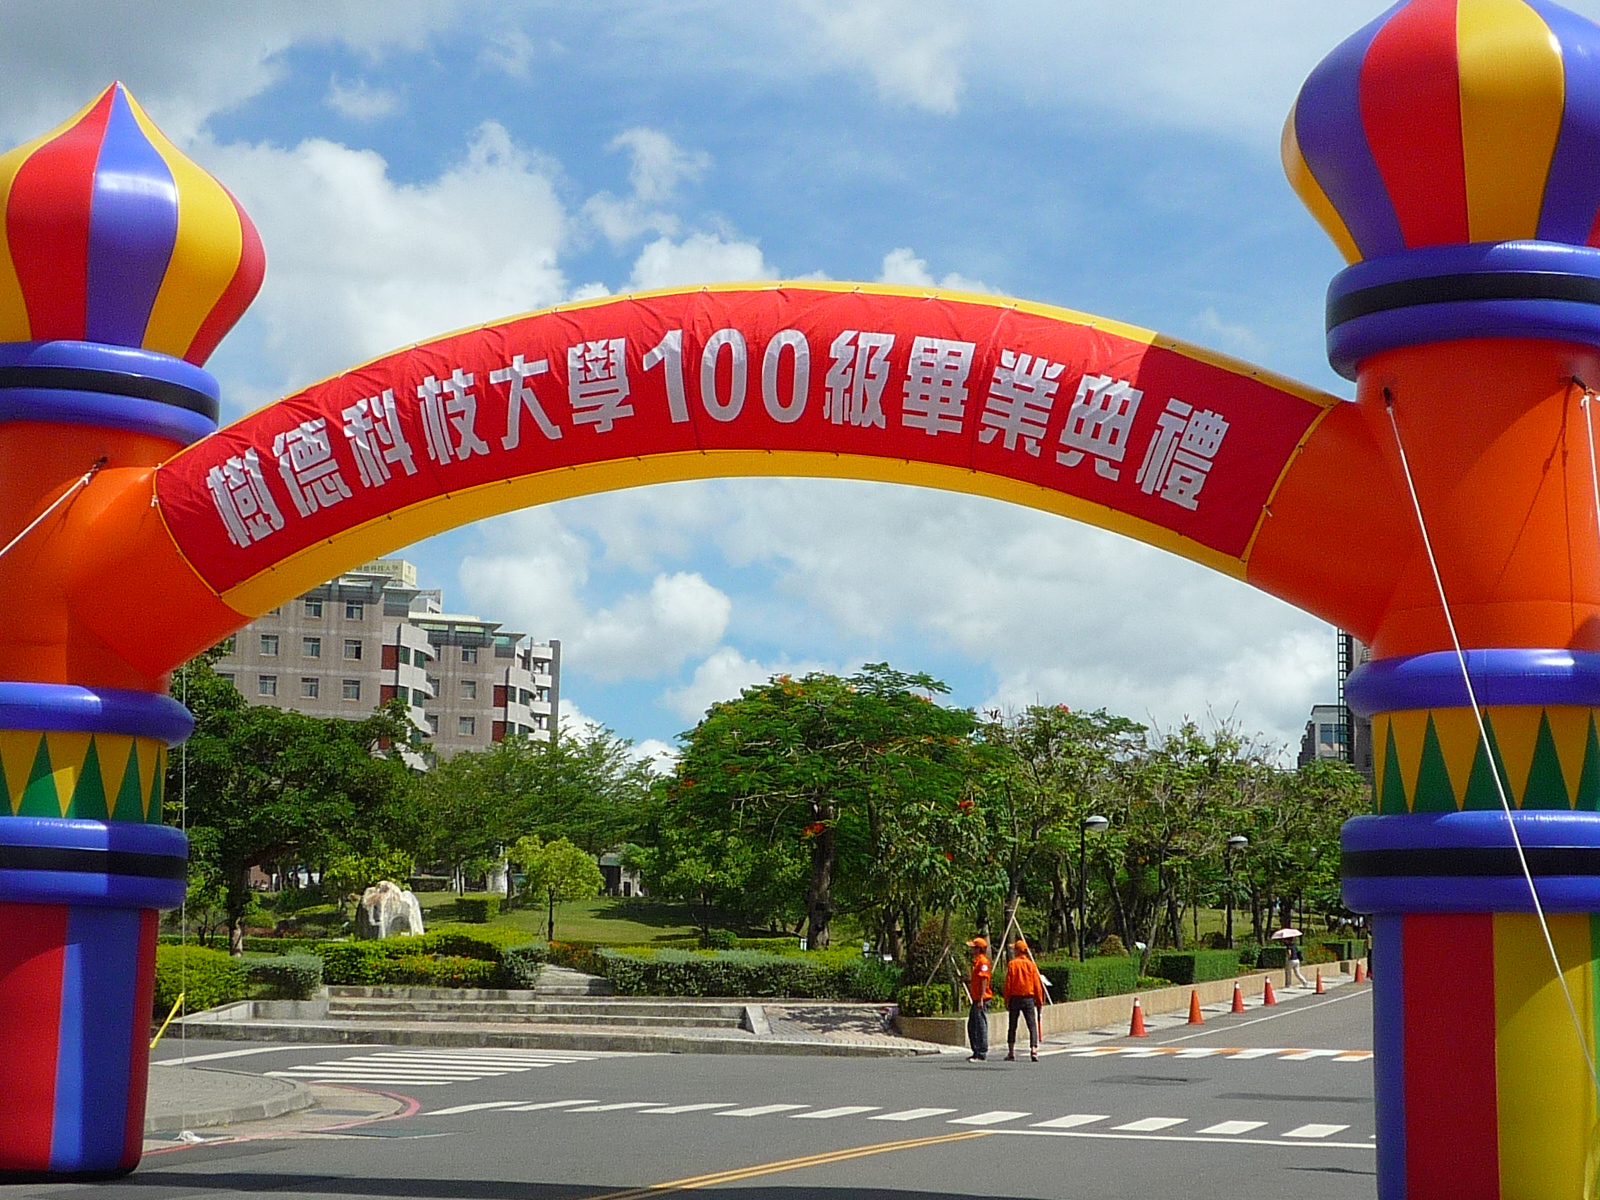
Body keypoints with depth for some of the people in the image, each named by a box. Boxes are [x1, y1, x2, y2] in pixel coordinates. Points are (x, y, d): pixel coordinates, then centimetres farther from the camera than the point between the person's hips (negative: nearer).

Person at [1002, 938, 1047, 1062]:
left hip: (1015, 998, 0)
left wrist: (1007, 1001, 2)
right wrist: (1040, 1001, 8)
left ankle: (1011, 1052, 12)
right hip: (1029, 998, 0)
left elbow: (1008, 984, -3)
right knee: (1032, 1026, -1)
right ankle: (1033, 1050, -16)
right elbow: (1037, 984, 1)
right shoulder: (1031, 965, 0)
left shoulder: (1011, 964, -3)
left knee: (1012, 1026, 10)